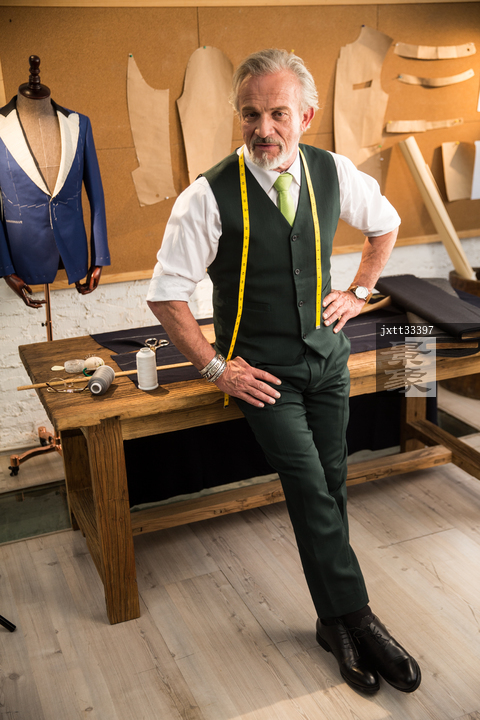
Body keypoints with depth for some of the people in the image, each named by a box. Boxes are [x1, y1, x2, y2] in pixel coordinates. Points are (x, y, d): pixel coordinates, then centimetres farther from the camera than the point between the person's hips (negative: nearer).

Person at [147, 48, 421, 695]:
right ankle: (355, 618, 7)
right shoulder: (210, 196, -17)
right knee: (312, 492, -9)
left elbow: (386, 224, 17)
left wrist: (359, 291, 8)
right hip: (262, 368, -4)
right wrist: (216, 368, -12)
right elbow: (166, 294, -13)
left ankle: (335, 621, 22)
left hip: (327, 352, 4)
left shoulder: (333, 173, -4)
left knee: (332, 487, 7)